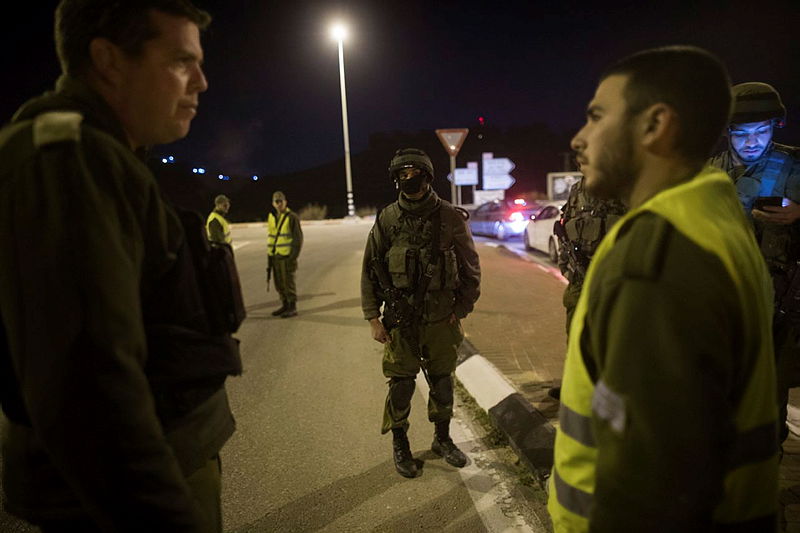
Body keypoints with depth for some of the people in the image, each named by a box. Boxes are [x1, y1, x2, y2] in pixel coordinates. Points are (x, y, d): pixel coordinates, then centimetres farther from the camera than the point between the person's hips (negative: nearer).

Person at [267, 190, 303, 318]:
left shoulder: (292, 217, -8)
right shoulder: (271, 217, 11)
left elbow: (298, 238, -10)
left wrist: (293, 256, -15)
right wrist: (270, 254, 13)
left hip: (287, 255, -7)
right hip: (275, 256, 7)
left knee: (288, 282, -4)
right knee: (279, 283, 11)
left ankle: (293, 308, 5)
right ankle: (285, 305, 24)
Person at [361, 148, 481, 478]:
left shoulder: (451, 218, -5)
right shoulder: (386, 220, -3)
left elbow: (471, 268, 2)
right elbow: (369, 271, 1)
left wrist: (461, 310, -2)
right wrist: (373, 318, -3)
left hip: (442, 318, 1)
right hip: (401, 320, 0)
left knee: (442, 382, 14)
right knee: (401, 385, 6)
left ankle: (442, 439, 36)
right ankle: (400, 445, 29)